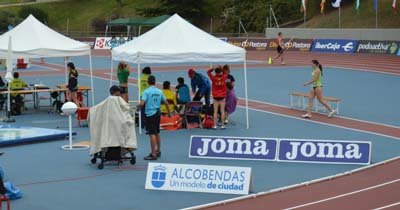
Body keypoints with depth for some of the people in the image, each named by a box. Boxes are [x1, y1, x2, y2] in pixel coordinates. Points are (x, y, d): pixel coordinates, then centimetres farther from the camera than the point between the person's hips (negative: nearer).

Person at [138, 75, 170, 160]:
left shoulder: (146, 91, -11)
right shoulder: (159, 91, 6)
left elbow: (142, 103, -20)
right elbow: (166, 102, 12)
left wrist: (138, 105, 3)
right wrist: (169, 112, 25)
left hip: (150, 114, -6)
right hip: (158, 113, 6)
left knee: (152, 134, -7)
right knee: (157, 133, 19)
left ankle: (153, 154, -8)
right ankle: (158, 151, 31)